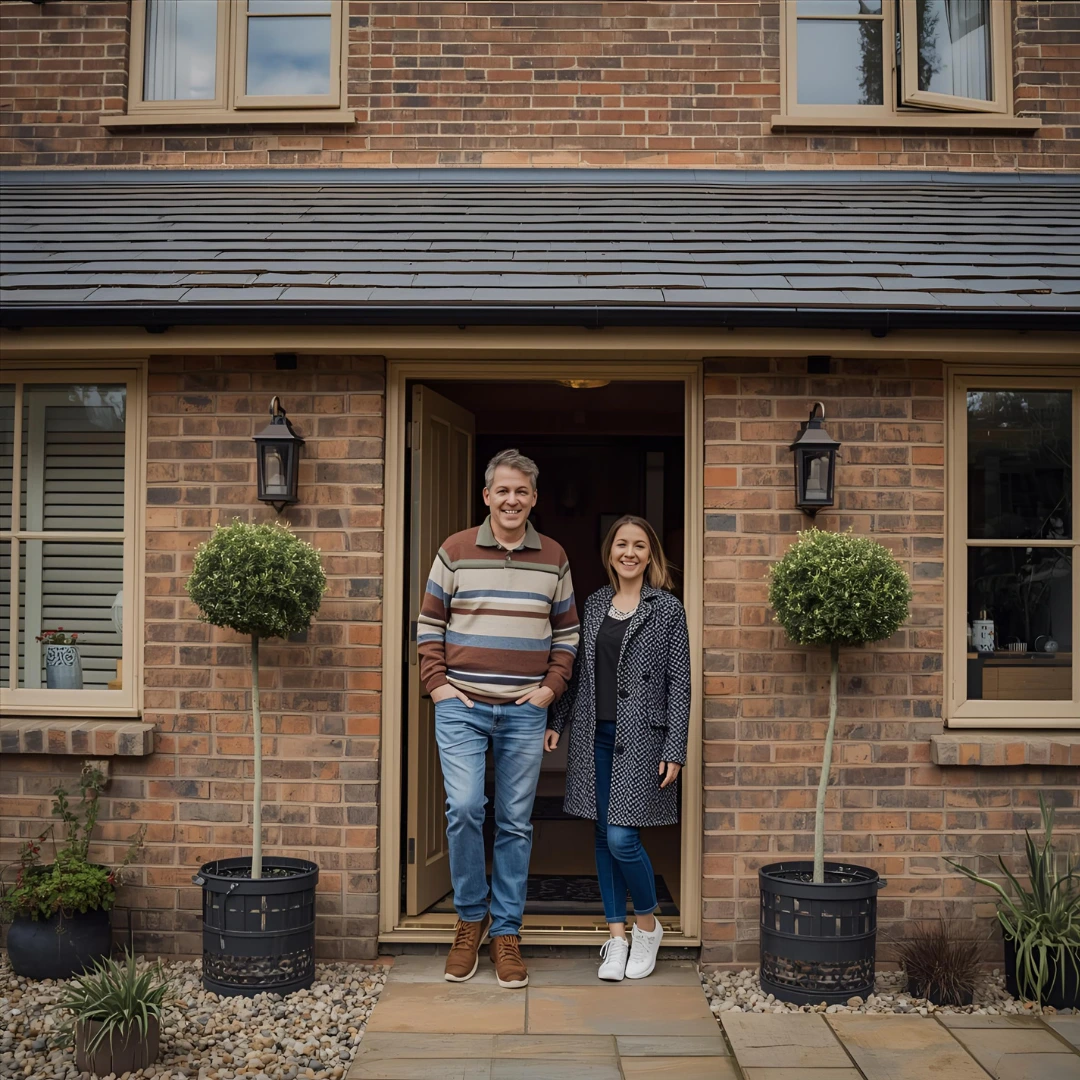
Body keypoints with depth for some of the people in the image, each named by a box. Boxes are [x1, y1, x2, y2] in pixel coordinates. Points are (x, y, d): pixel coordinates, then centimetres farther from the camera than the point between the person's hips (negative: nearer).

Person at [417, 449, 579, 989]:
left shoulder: (554, 558, 9)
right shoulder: (455, 551, 3)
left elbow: (567, 631, 14)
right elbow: (429, 623, 6)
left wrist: (552, 686, 2)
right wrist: (436, 682, -3)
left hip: (524, 711, 2)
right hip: (461, 706, -1)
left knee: (516, 823, 6)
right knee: (464, 807, -13)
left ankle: (506, 932, 18)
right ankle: (471, 915, 10)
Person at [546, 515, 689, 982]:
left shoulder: (667, 609, -3)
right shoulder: (594, 604, 10)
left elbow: (679, 683, -5)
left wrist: (674, 749, -9)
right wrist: (557, 721, 12)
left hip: (640, 737, -5)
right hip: (594, 735, 5)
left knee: (622, 837, -9)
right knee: (603, 836, 8)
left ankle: (648, 924, 16)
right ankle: (616, 935, 21)